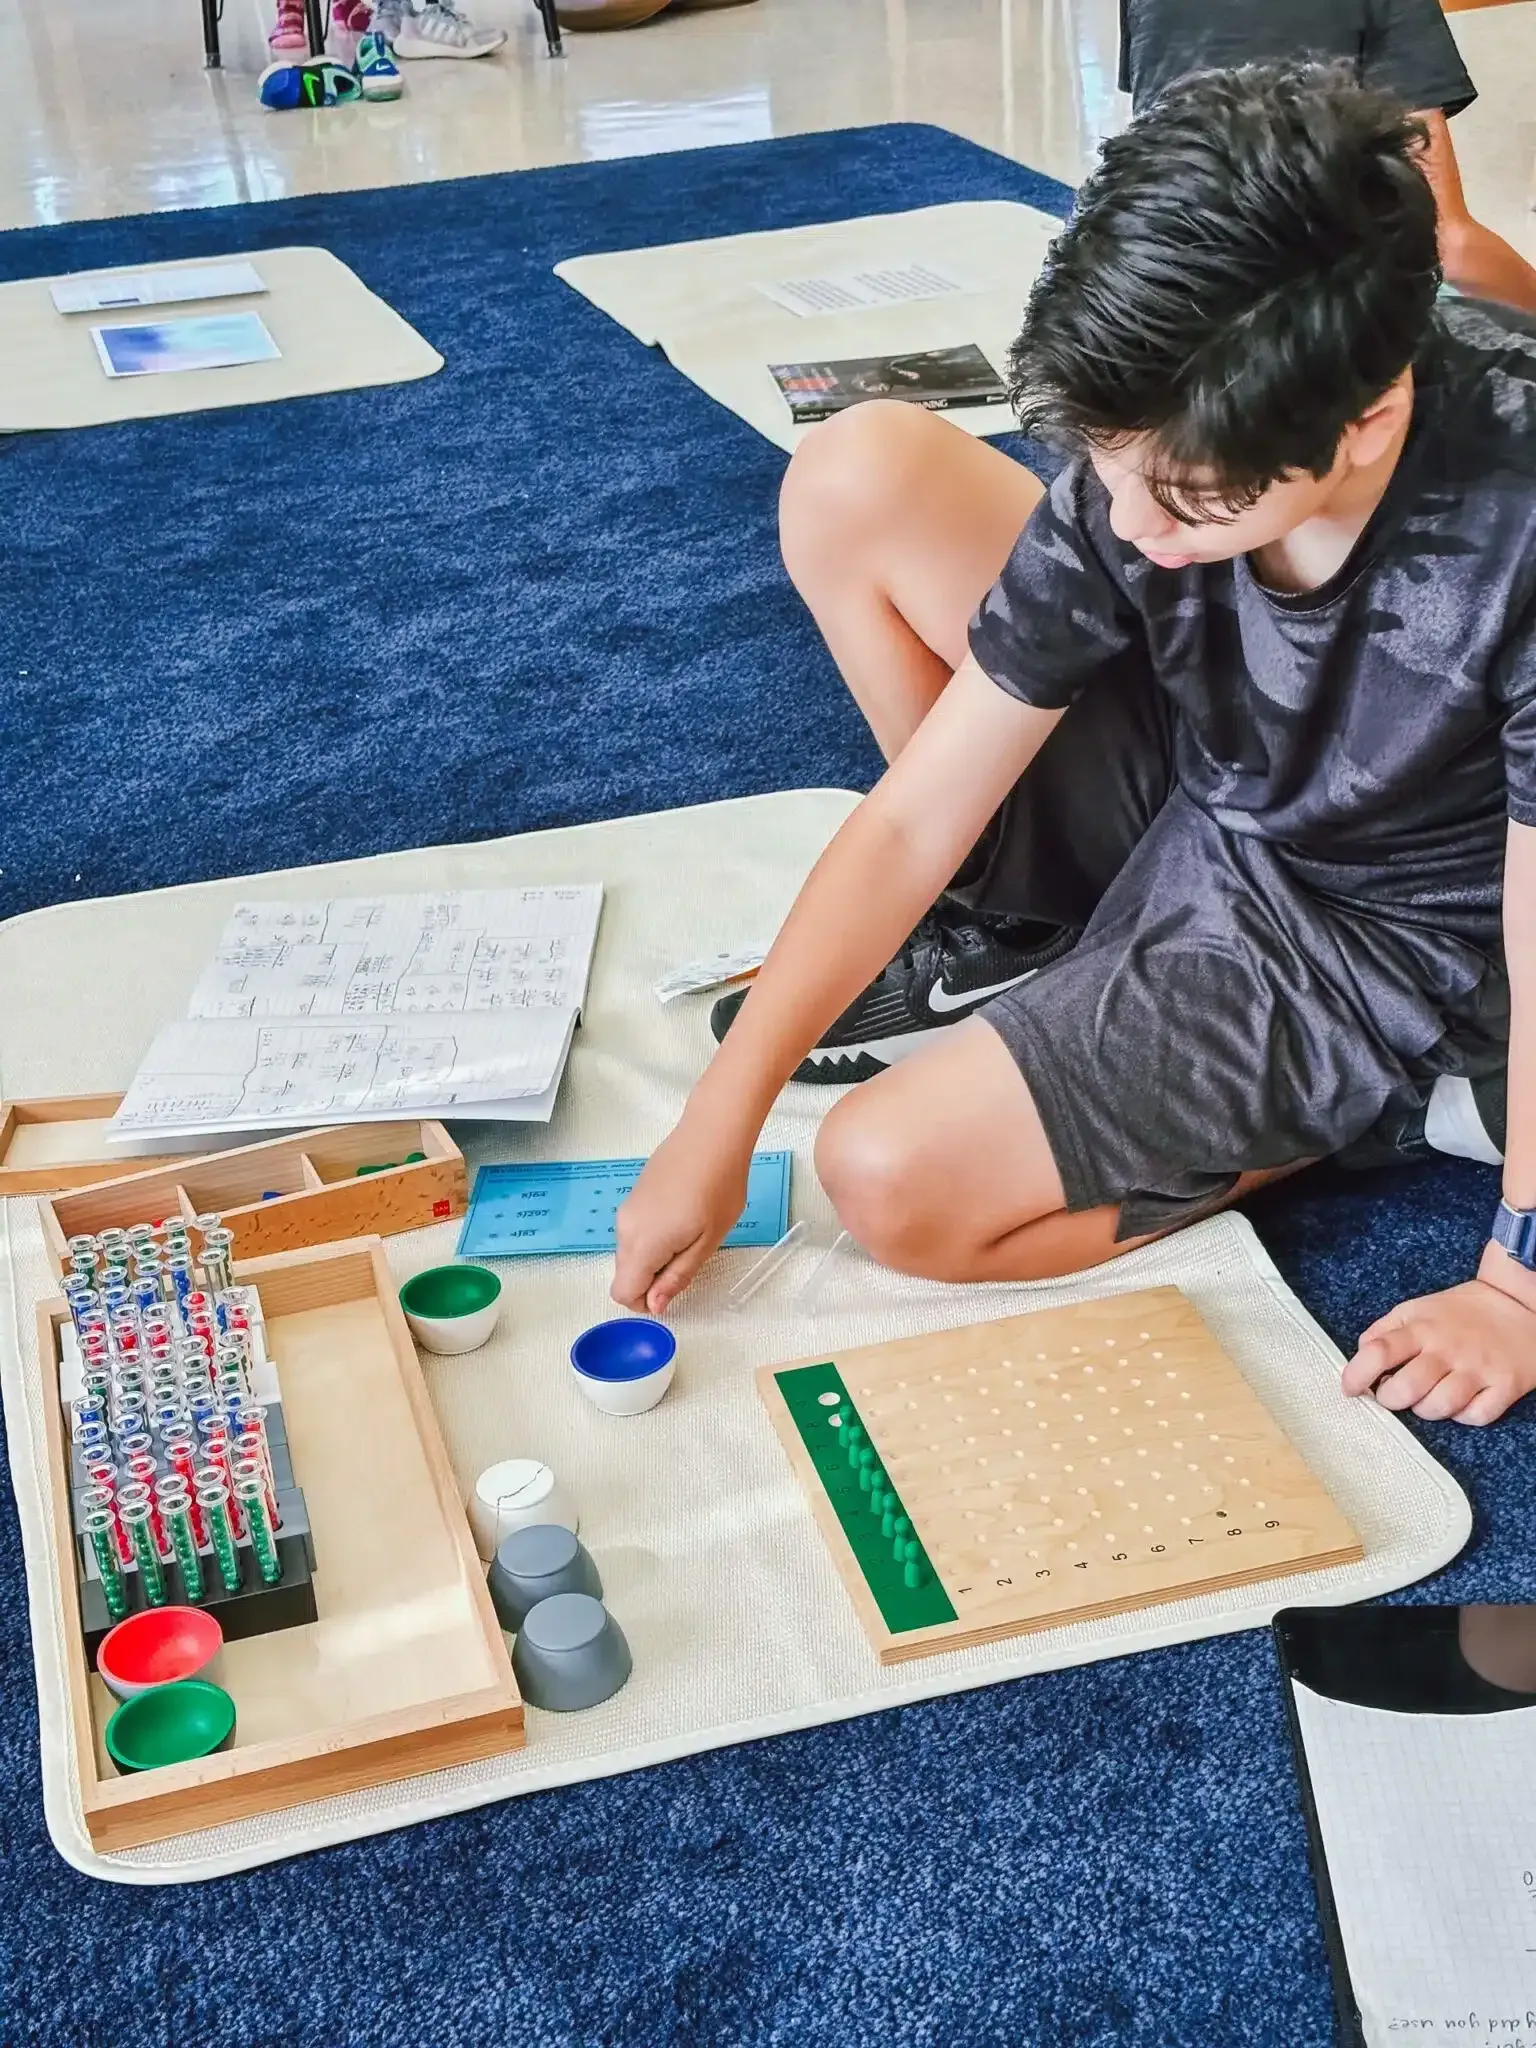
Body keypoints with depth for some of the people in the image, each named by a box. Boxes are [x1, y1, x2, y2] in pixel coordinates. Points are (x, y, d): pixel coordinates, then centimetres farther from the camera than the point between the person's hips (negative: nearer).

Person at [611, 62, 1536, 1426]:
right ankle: (1016, 943, 5)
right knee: (857, 478, -11)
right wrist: (716, 1128, -15)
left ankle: (1356, 1106, 0)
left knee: (894, 1183, -20)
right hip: (1191, 801, 6)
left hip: (1374, 946, -5)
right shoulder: (1153, 453, -18)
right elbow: (912, 817, -15)